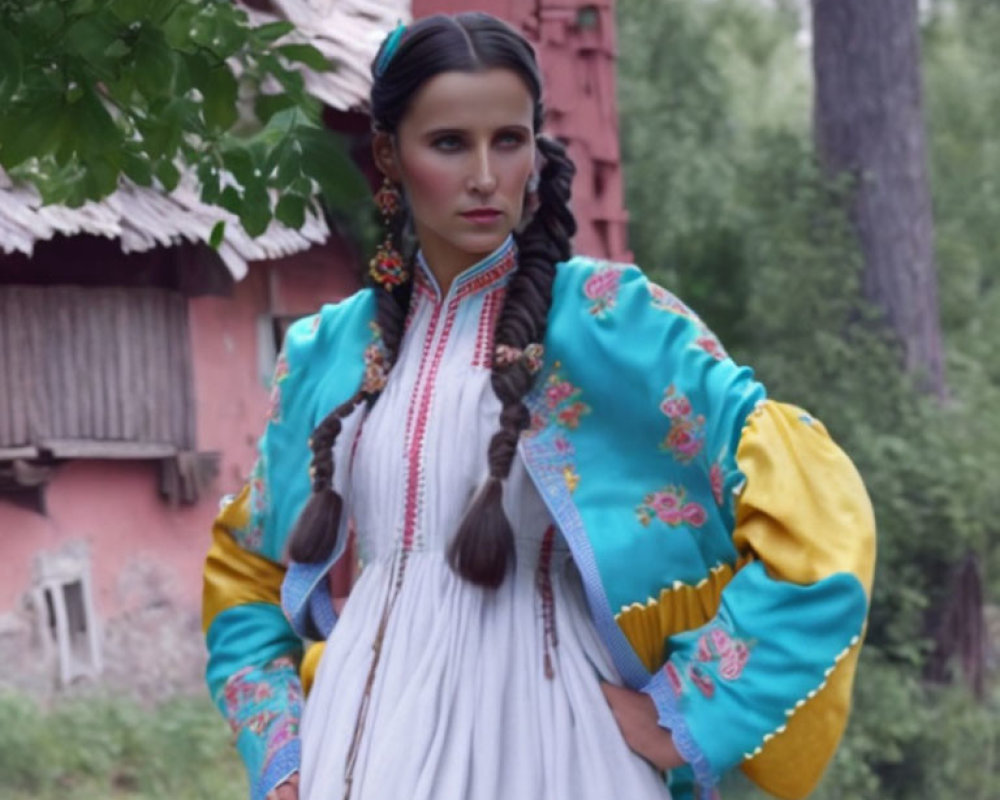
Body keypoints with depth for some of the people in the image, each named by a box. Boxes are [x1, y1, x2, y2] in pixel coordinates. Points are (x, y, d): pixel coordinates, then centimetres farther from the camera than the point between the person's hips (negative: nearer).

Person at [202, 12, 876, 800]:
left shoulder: (610, 317, -5)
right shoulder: (327, 351, 7)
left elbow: (811, 508, -10)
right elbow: (246, 569, 19)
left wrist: (689, 716, -10)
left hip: (537, 734, -3)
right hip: (372, 736, 3)